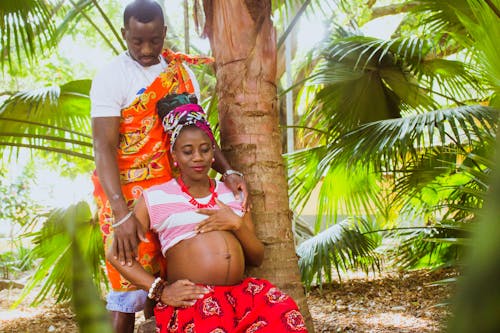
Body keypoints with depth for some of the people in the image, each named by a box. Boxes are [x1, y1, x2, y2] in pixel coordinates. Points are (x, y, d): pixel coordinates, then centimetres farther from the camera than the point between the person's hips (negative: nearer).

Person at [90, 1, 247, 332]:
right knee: (129, 285, -5)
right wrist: (121, 214, -28)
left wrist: (228, 171, -7)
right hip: (129, 193, -4)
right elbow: (104, 147, -16)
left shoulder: (181, 70, 8)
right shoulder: (111, 77, -8)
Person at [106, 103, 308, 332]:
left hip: (241, 292, 4)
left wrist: (237, 224, 0)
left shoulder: (232, 194, 22)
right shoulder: (155, 198, 10)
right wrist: (160, 290, -8)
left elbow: (257, 258, 19)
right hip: (190, 301, -4)